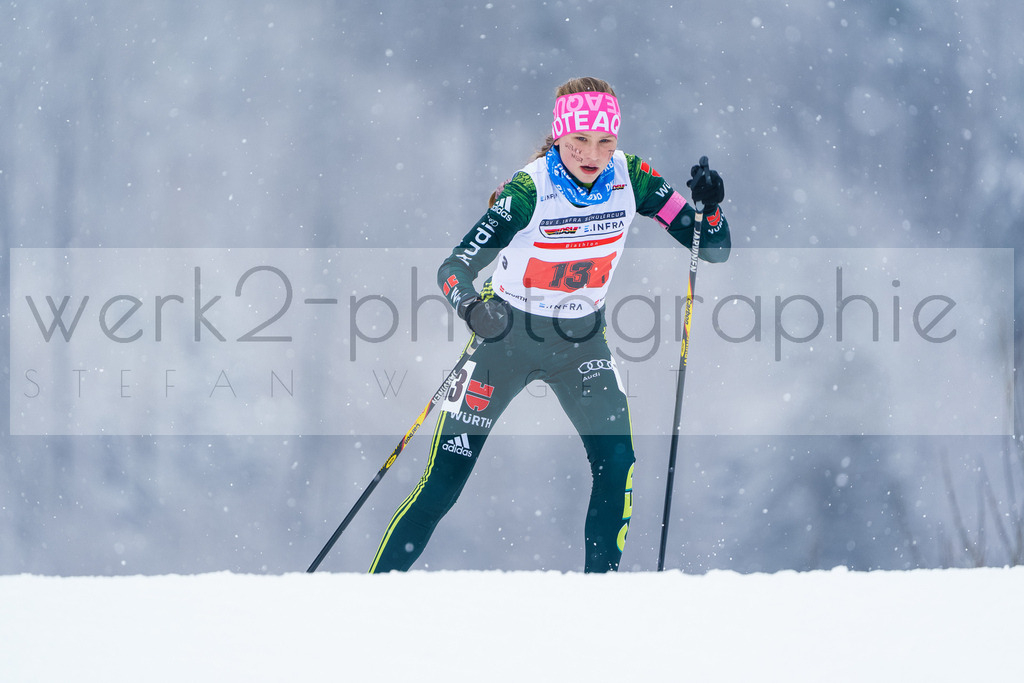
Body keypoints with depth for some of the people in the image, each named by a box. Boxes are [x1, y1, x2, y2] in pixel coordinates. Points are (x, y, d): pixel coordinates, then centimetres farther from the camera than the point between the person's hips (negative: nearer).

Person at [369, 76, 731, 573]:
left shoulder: (629, 178, -13)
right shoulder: (528, 190, -24)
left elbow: (715, 249, -8)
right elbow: (453, 267, -29)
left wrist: (709, 206, -29)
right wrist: (471, 306, -50)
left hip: (581, 341, 3)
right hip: (507, 335, -3)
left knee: (617, 465, -16)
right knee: (443, 483, -6)